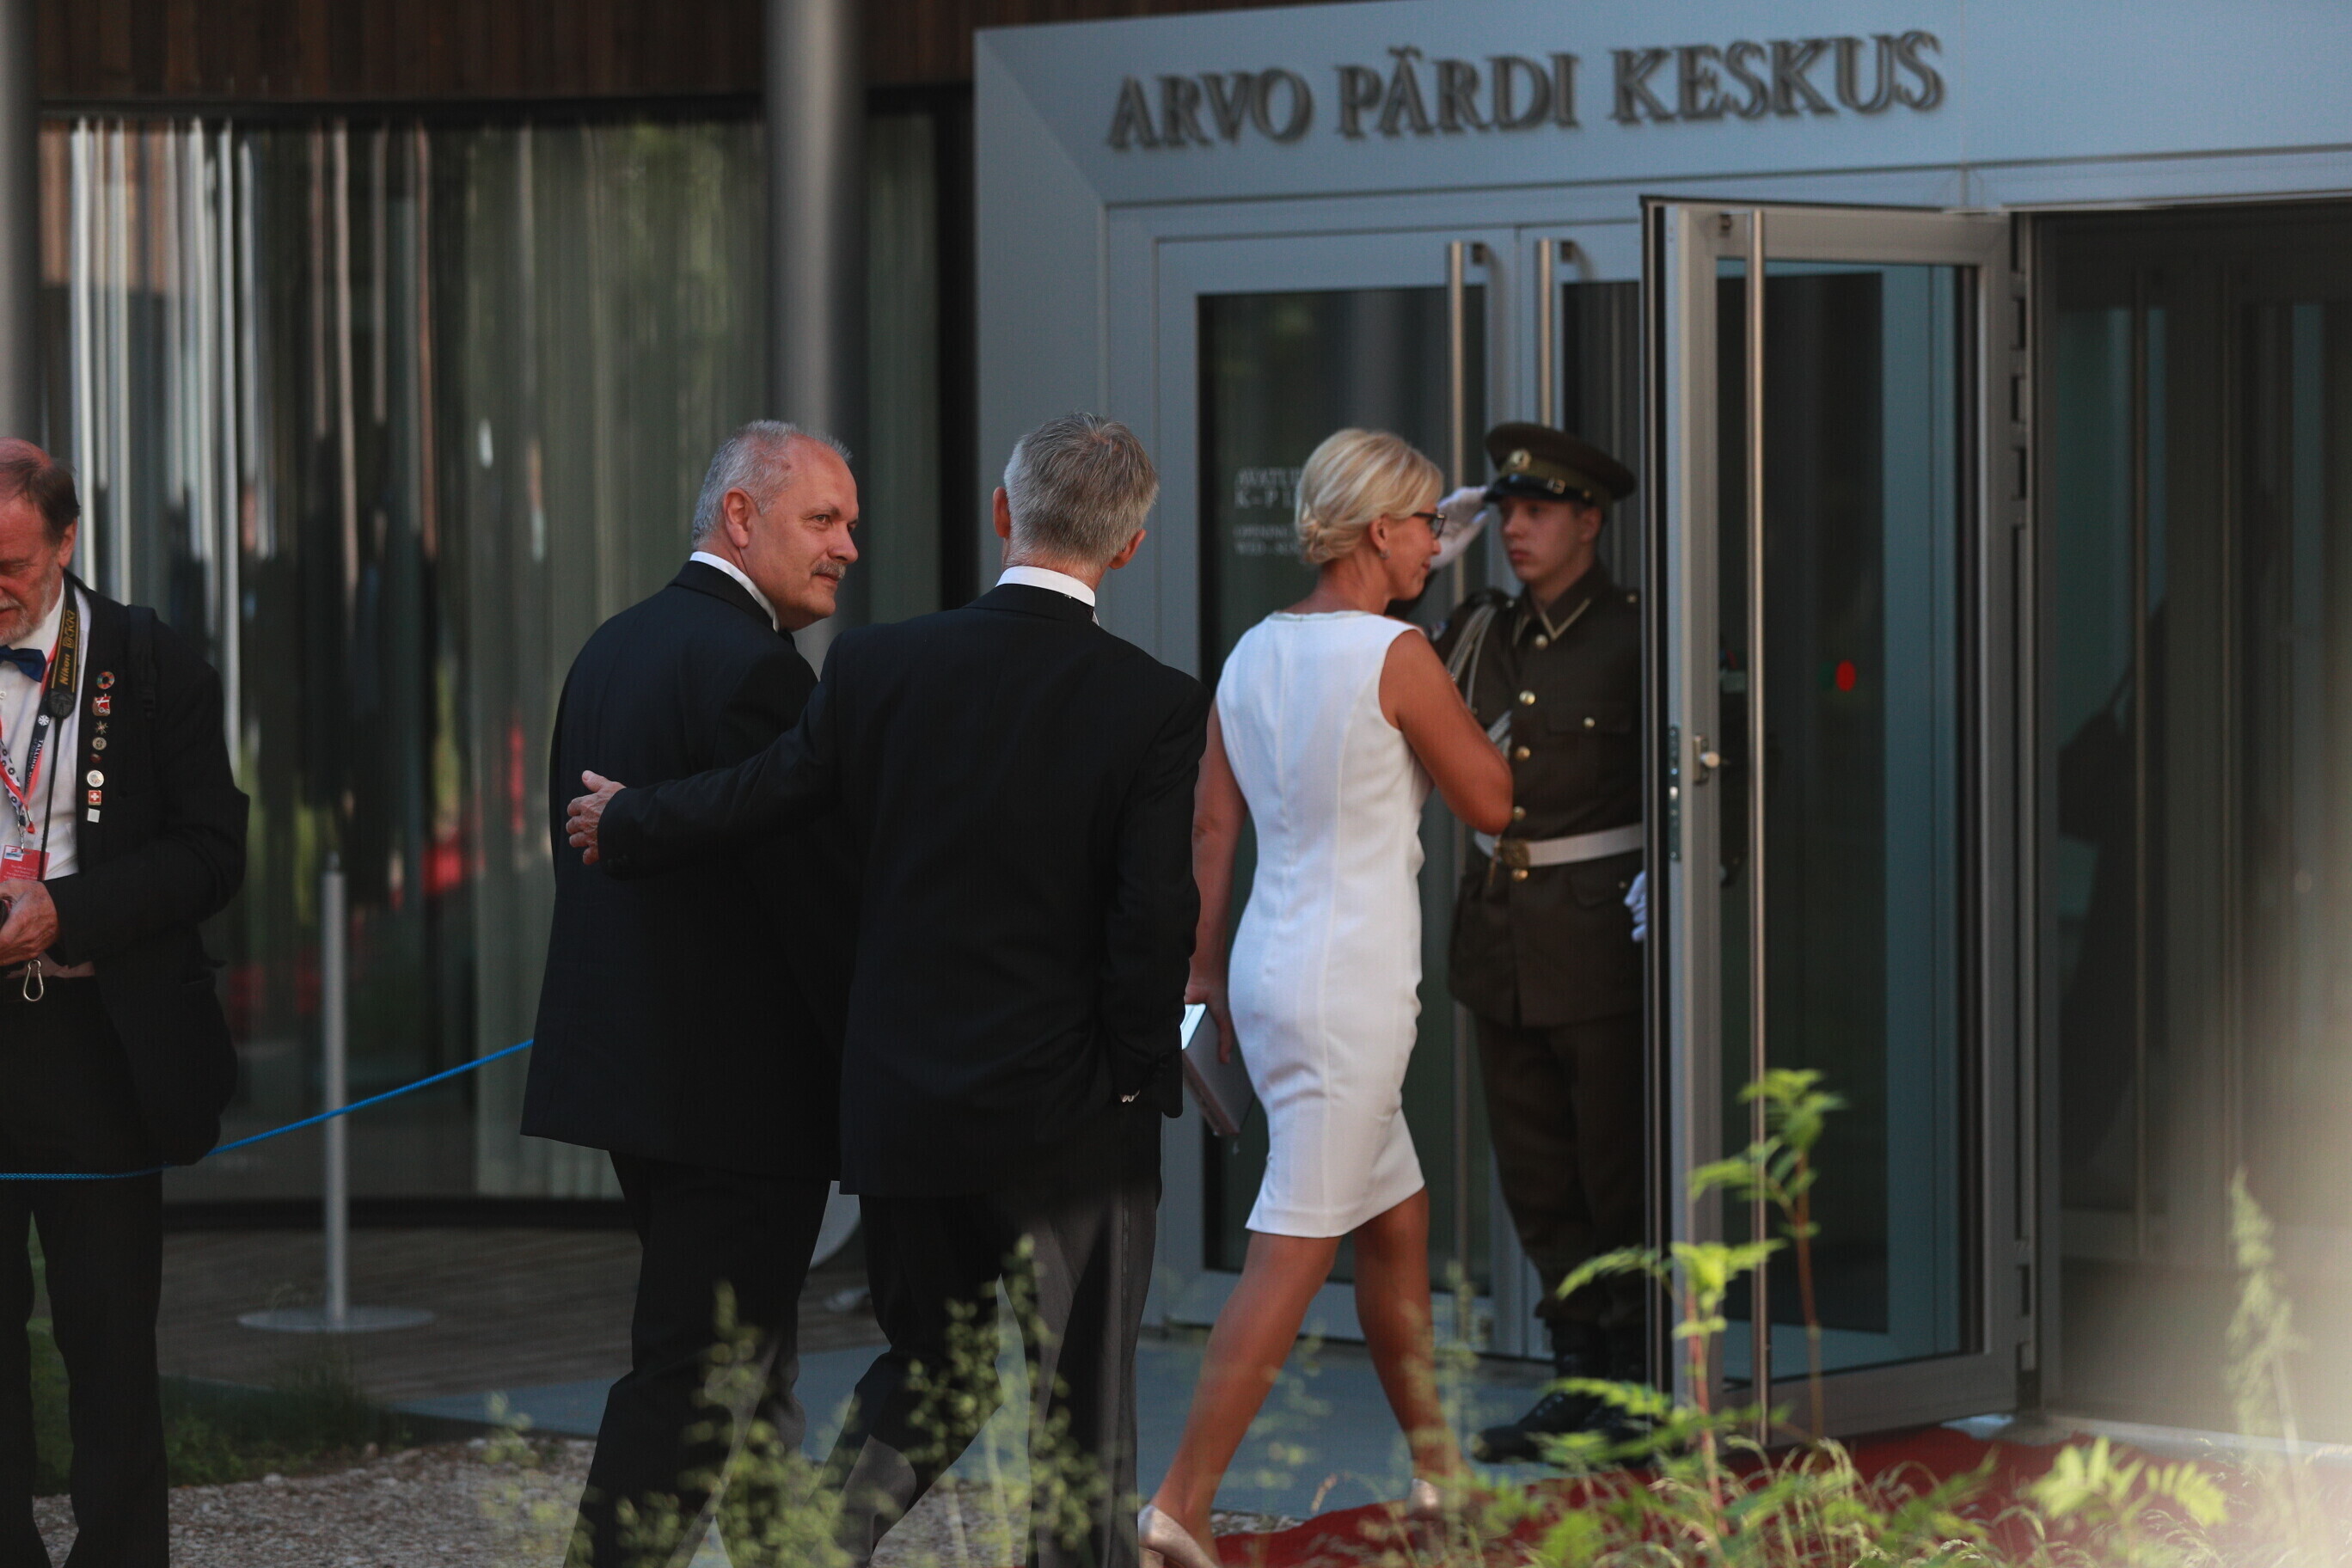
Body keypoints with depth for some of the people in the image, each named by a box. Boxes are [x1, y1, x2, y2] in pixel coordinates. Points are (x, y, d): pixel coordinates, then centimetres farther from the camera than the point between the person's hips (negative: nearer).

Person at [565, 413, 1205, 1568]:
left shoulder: (878, 665, -3)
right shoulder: (1159, 707, -11)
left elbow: (753, 801, 7)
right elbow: (1159, 919, -15)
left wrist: (621, 829, 27)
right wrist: (1133, 1075, 1)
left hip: (901, 1111, 4)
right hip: (1071, 1123, -3)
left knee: (929, 1375, 20)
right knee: (1081, 1409, 7)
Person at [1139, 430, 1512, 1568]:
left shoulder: (1254, 653, 8)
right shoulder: (1394, 655, -13)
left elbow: (1211, 825, 11)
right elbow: (1488, 801, -5)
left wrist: (1206, 972, 18)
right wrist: (1449, 716, 10)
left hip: (1270, 967, 8)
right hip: (1352, 976, -8)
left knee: (1398, 1220, 20)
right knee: (1292, 1252, -6)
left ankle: (1439, 1468, 32)